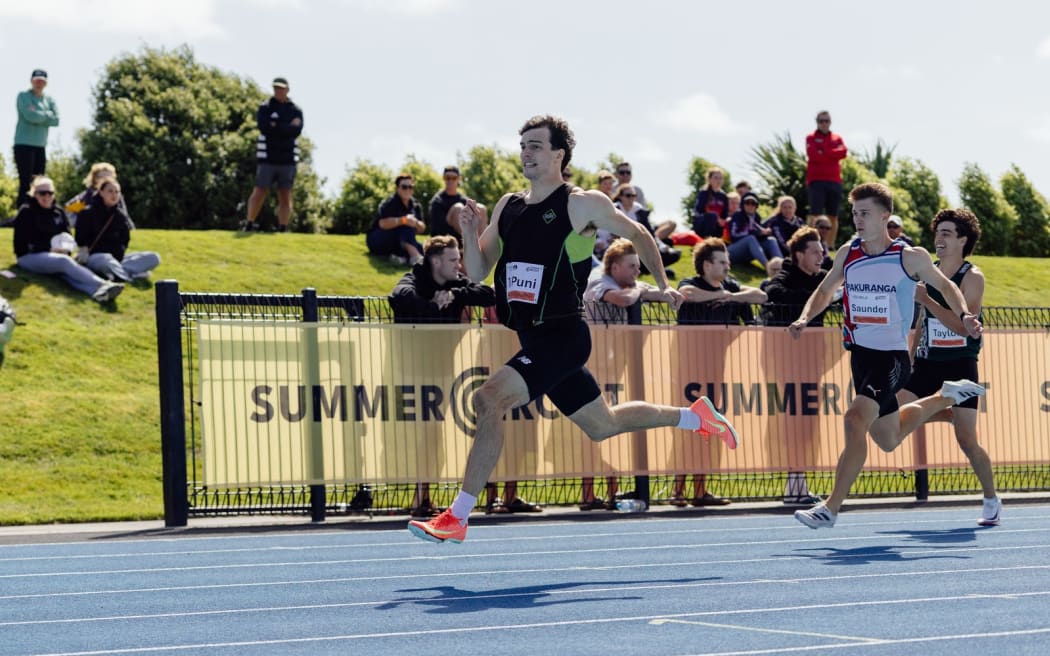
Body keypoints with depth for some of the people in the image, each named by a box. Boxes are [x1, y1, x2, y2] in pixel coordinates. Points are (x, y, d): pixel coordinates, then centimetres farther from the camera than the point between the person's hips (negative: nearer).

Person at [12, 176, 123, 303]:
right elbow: (21, 243, -5)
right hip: (30, 257, -3)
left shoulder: (59, 212, 17)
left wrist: (65, 249, -7)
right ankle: (103, 285, -57)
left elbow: (68, 238, 17)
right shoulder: (26, 213, 2)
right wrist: (49, 250, -14)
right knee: (65, 261, -35)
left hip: (57, 255, 3)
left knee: (66, 271, -35)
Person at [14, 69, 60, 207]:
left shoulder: (49, 99, 14)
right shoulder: (23, 96, -2)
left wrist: (39, 116, -11)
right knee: (25, 182, -10)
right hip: (24, 144, -6)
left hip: (41, 145, 6)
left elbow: (56, 120, 0)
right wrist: (47, 115, -3)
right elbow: (30, 115, -17)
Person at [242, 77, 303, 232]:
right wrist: (286, 127, -10)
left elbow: (296, 130, -9)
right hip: (267, 159, -1)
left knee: (285, 196, -1)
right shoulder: (264, 108, 6)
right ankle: (249, 224, 3)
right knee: (260, 192, -4)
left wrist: (275, 126, -10)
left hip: (288, 159, 1)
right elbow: (263, 126, -13)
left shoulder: (296, 110, 9)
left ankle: (283, 228, -3)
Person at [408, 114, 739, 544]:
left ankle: (457, 518, -21)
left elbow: (639, 236, 8)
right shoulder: (508, 206, 10)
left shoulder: (584, 204, -7)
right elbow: (477, 273, 10)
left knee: (488, 399, -24)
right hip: (532, 338, 8)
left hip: (562, 335, -8)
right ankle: (696, 417, 41)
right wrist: (469, 232, -7)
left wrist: (663, 286, 8)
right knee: (602, 425, 19)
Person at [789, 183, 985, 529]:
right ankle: (946, 397, 45)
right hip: (860, 355, 6)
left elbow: (945, 286, 6)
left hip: (892, 357, -6)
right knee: (888, 440, 19)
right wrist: (804, 318, 0)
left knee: (855, 420, -27)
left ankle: (830, 508, -23)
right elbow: (825, 289, 18)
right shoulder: (847, 253, 2)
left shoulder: (910, 257, -9)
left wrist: (964, 315, -11)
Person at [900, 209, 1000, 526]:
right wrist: (910, 359, 18)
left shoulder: (972, 277, -11)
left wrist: (925, 299, -28)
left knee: (966, 441, -7)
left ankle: (991, 500, 13)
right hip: (927, 362, 6)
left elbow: (963, 325, -23)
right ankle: (950, 415, 15)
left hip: (960, 365, -5)